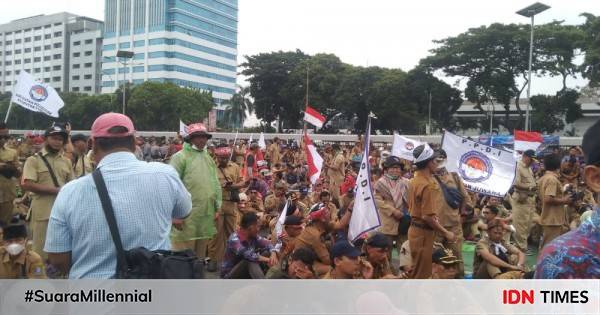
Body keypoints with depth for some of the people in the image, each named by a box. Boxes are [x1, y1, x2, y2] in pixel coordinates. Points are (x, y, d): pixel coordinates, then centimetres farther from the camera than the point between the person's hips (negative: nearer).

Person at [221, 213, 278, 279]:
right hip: (229, 276, -7)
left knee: (267, 253, -10)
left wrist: (273, 254, -29)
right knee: (251, 261, -33)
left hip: (245, 273, 8)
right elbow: (247, 255, -39)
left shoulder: (254, 236, -2)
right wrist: (267, 259, -37)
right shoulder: (234, 239, -25)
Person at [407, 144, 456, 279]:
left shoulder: (415, 180, 8)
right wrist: (446, 233, -17)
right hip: (424, 233, -9)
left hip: (416, 229, 9)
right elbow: (428, 217, -26)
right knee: (422, 273, 2)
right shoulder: (428, 185, -23)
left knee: (417, 271, 20)